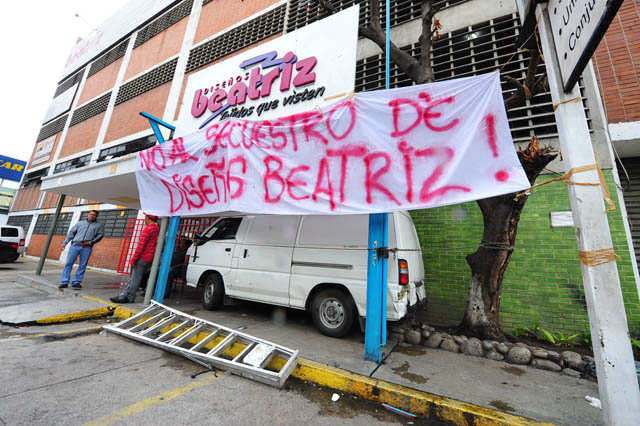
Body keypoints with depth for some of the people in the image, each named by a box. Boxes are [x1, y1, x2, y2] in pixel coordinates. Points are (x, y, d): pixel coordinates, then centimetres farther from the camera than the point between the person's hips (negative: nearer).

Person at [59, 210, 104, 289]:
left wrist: (90, 242, -9)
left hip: (87, 247, -2)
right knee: (68, 264, -1)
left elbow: (100, 235, 3)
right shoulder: (80, 223, 20)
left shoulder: (99, 225, 13)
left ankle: (76, 282, 6)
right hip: (75, 245, 2)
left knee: (82, 266, -1)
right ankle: (64, 282, 6)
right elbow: (71, 233, 17)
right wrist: (64, 243, 8)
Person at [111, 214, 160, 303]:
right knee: (132, 278, 14)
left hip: (142, 258, -8)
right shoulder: (157, 228, 10)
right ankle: (123, 295, 20)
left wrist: (134, 258, -11)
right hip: (150, 258, 8)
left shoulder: (147, 229, -16)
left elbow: (140, 246, -17)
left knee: (135, 278, 1)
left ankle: (130, 298, 10)